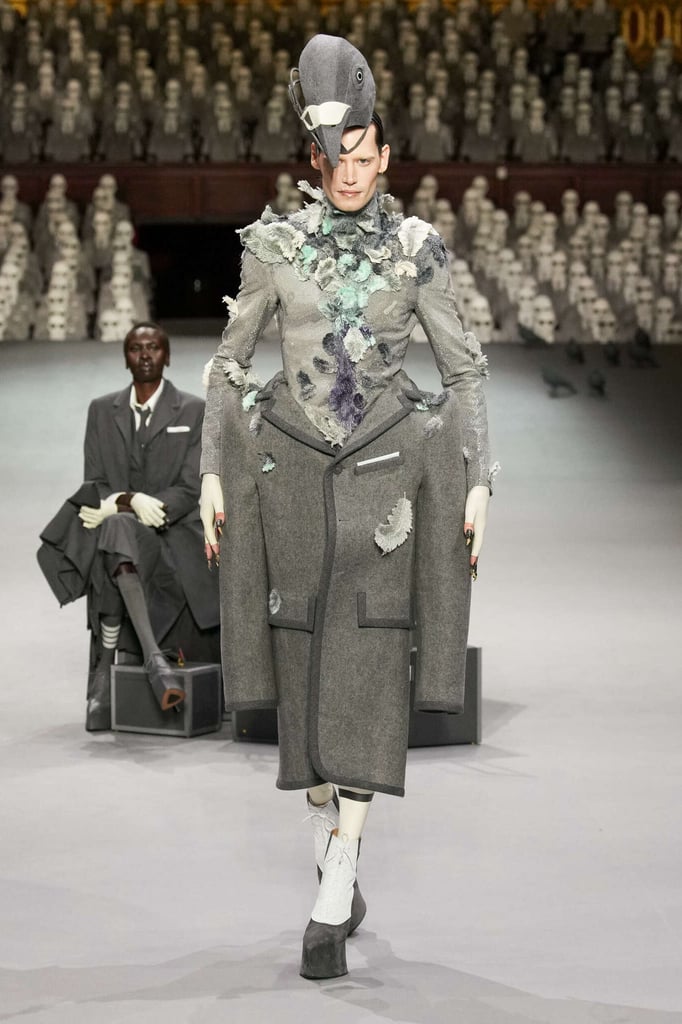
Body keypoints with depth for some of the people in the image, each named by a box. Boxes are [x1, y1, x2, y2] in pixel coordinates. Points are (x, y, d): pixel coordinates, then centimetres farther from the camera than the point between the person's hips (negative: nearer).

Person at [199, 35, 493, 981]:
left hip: (383, 471, -1)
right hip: (294, 467, 1)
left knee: (366, 670, -10)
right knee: (306, 665, 5)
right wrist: (213, 474, 1)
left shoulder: (417, 251, 1)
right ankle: (333, 857, 27)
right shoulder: (275, 244, 3)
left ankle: (332, 902, -9)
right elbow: (230, 362, 8)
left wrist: (477, 483, -1)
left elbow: (465, 371, 5)